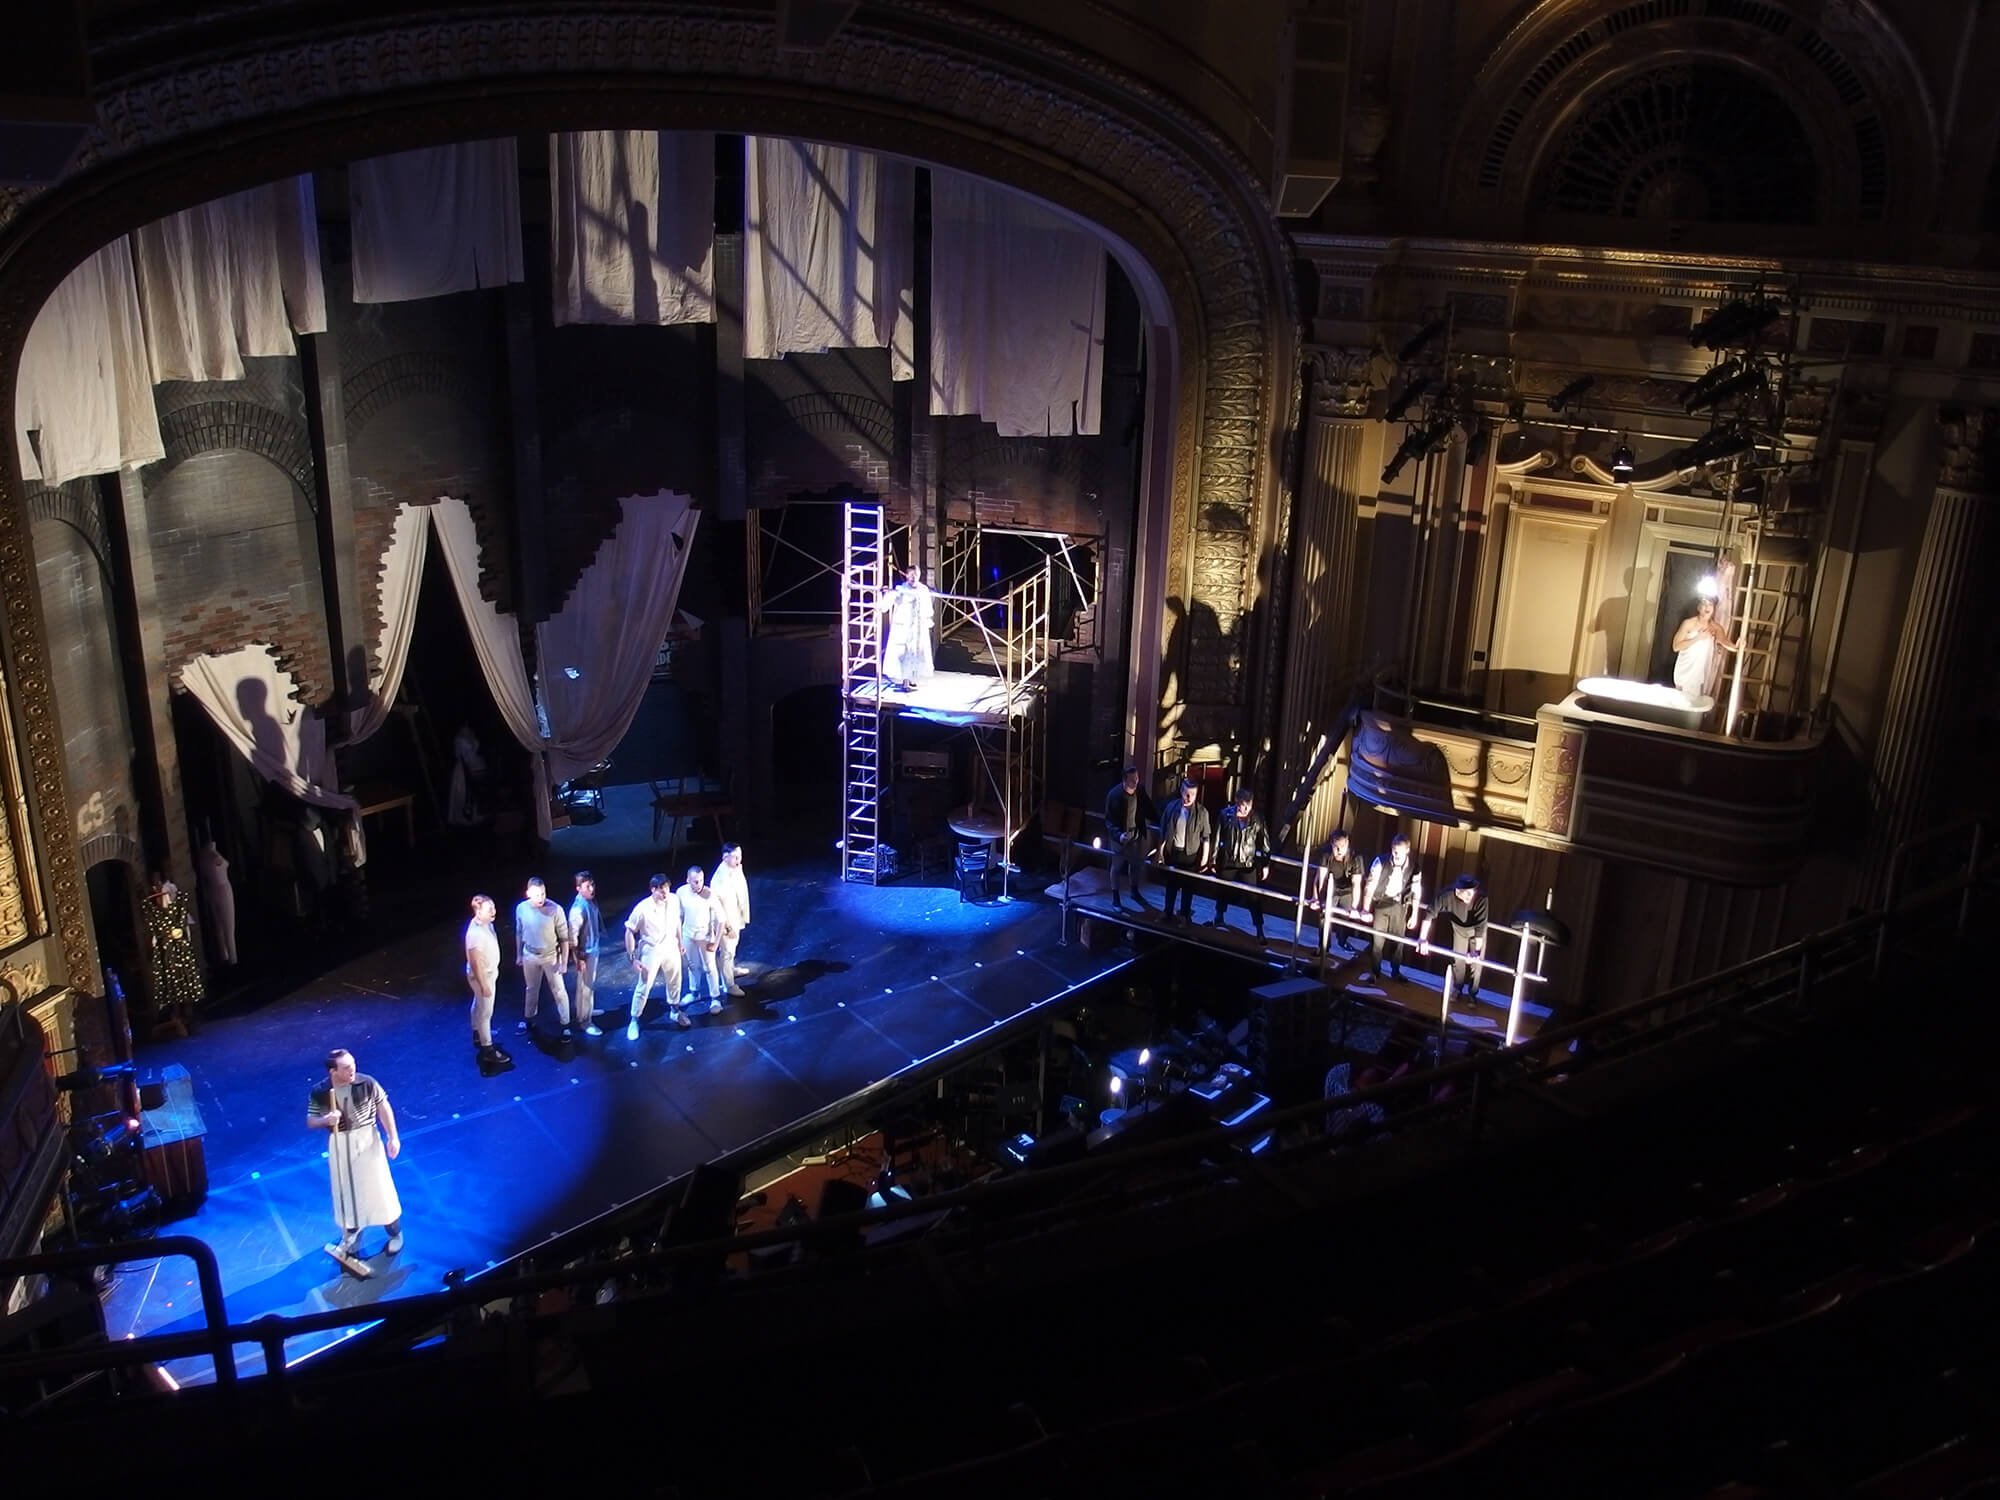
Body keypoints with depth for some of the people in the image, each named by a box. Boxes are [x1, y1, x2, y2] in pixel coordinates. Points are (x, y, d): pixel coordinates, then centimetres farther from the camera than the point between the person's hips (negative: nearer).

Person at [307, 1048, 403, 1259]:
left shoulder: (367, 1084, -17)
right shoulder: (319, 1093, -14)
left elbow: (383, 1108, -7)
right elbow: (310, 1122, -3)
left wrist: (393, 1137, -9)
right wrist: (325, 1120, -26)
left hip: (367, 1140, -1)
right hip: (339, 1145, 1)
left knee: (379, 1186, 8)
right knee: (345, 1191, 17)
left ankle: (395, 1234, 28)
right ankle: (350, 1237, 40)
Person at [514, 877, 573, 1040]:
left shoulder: (555, 910, -24)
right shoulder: (521, 909, -14)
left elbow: (564, 938, -15)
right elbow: (519, 933, 3)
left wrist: (564, 961, -14)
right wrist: (519, 954, 11)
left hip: (551, 956, -3)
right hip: (530, 956, 3)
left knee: (558, 991, 8)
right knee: (531, 989, 22)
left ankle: (565, 1025, 24)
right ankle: (528, 1020, 42)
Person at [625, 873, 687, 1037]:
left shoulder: (674, 900, -13)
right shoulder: (642, 909, -26)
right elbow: (630, 932, -15)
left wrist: (680, 942, 15)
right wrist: (633, 958, -16)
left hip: (671, 949, 4)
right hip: (651, 952, -4)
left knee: (674, 982, 21)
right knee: (643, 987, 4)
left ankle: (675, 1011, 45)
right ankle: (634, 1021, 21)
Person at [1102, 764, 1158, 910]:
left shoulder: (1141, 790, -9)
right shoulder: (1115, 794, -24)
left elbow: (1149, 809, 3)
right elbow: (1109, 819, -21)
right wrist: (1118, 834, -36)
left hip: (1136, 833, 5)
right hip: (1120, 835, -5)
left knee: (1136, 863, 21)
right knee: (1117, 866, 11)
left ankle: (1135, 892, 42)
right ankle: (1115, 898, 24)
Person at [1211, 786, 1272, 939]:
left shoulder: (1257, 819, -8)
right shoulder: (1226, 814, -10)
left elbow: (1264, 842, -1)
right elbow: (1217, 838, -3)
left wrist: (1266, 864, -1)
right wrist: (1214, 859, 0)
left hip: (1248, 863, -1)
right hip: (1227, 861, 1)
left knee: (1253, 897, -3)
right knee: (1223, 891, 19)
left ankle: (1260, 930, 3)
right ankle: (1219, 918, 43)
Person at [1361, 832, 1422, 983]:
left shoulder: (1413, 867, -12)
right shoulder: (1381, 861, -20)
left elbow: (1416, 892, -1)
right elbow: (1370, 887, -17)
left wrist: (1414, 915, 0)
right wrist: (1366, 910, -19)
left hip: (1399, 905, 2)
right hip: (1381, 903, -2)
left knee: (1398, 939, 9)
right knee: (1378, 939, -2)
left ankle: (1396, 972, 26)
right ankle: (1374, 971, 12)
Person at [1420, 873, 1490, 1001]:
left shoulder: (1481, 898, -41)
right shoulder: (1446, 895, -37)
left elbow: (1481, 927, -40)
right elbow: (1430, 914, -29)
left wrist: (1477, 951, -44)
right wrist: (1423, 939, -29)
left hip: (1476, 930, -2)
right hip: (1459, 928, 2)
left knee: (1475, 962, 0)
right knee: (1458, 960, 8)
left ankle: (1472, 994, 19)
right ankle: (1456, 991, 28)